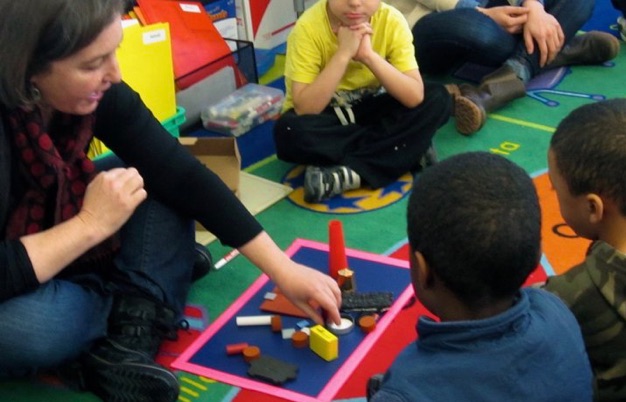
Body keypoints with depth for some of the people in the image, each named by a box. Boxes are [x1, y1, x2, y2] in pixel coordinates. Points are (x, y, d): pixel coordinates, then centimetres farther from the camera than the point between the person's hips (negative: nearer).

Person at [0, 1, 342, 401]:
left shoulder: (96, 92, -18)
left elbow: (181, 174, -16)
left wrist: (282, 269, -16)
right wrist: (92, 223, -31)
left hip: (58, 259, 6)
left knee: (158, 181, -11)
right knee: (33, 327, -36)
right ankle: (135, 304, -3)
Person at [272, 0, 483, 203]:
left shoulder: (391, 21, -18)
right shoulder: (308, 27, -25)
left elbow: (415, 98, -25)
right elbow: (305, 109, -30)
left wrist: (369, 55, -34)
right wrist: (343, 54, -35)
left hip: (369, 109, 3)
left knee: (438, 99, -20)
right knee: (289, 132, -35)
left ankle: (350, 173, -27)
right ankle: (408, 151, -23)